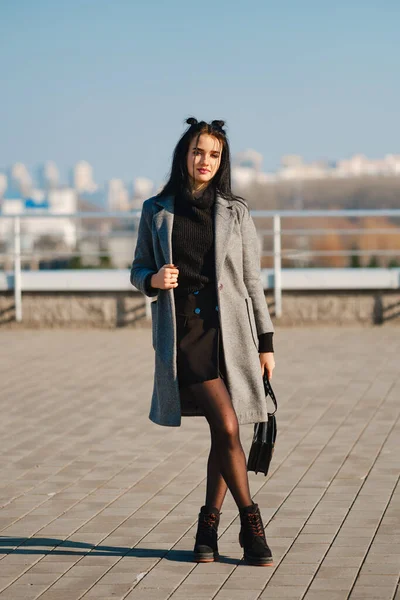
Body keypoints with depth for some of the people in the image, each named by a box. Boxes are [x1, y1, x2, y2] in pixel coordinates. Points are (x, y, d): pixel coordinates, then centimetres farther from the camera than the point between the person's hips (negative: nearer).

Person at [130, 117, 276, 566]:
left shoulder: (235, 212, 8)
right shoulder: (156, 211, 7)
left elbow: (252, 280, 9)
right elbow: (138, 270, 13)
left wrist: (266, 343, 6)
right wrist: (153, 280, -12)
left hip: (229, 327, 2)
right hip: (182, 330, -2)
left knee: (224, 432, 3)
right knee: (226, 426, -14)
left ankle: (210, 522, 19)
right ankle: (250, 522, -3)